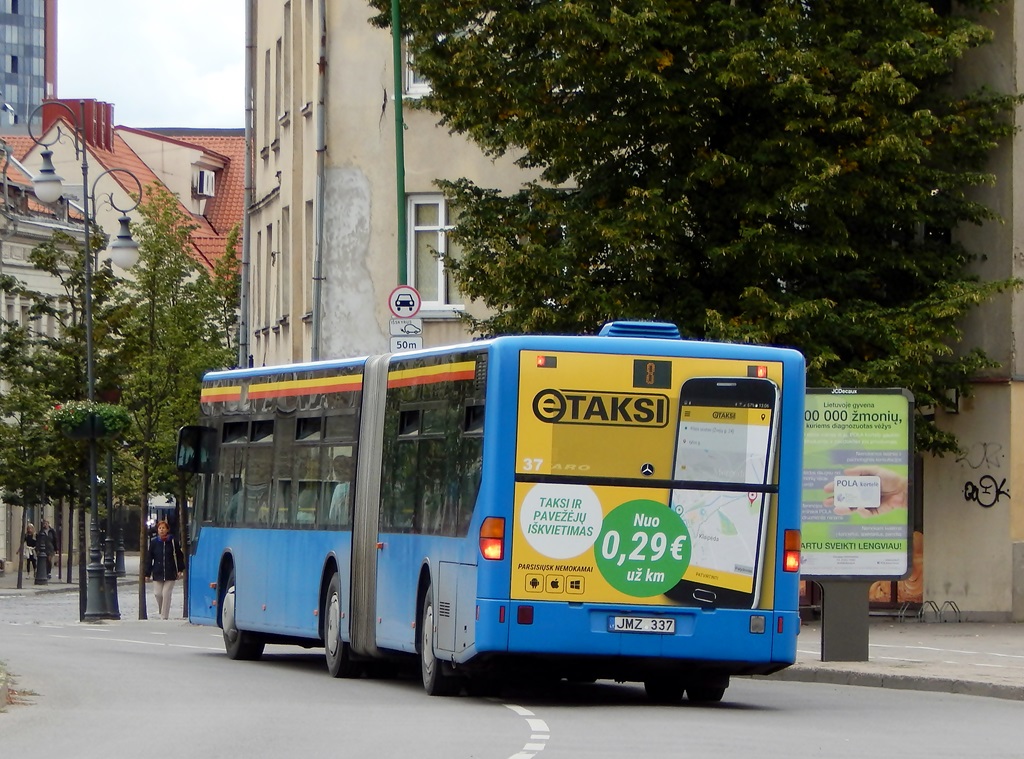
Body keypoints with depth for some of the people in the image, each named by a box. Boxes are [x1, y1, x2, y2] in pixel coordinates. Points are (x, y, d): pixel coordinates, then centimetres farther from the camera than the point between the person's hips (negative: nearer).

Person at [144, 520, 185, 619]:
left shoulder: (173, 541, 1)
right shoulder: (154, 542, 3)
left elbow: (179, 556, 9)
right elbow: (149, 558, 5)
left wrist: (180, 570, 5)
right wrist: (147, 573, 3)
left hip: (170, 573, -2)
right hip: (157, 573, 2)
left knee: (166, 594, -6)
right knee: (158, 593, 0)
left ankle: (165, 615, -1)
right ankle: (161, 611, 26)